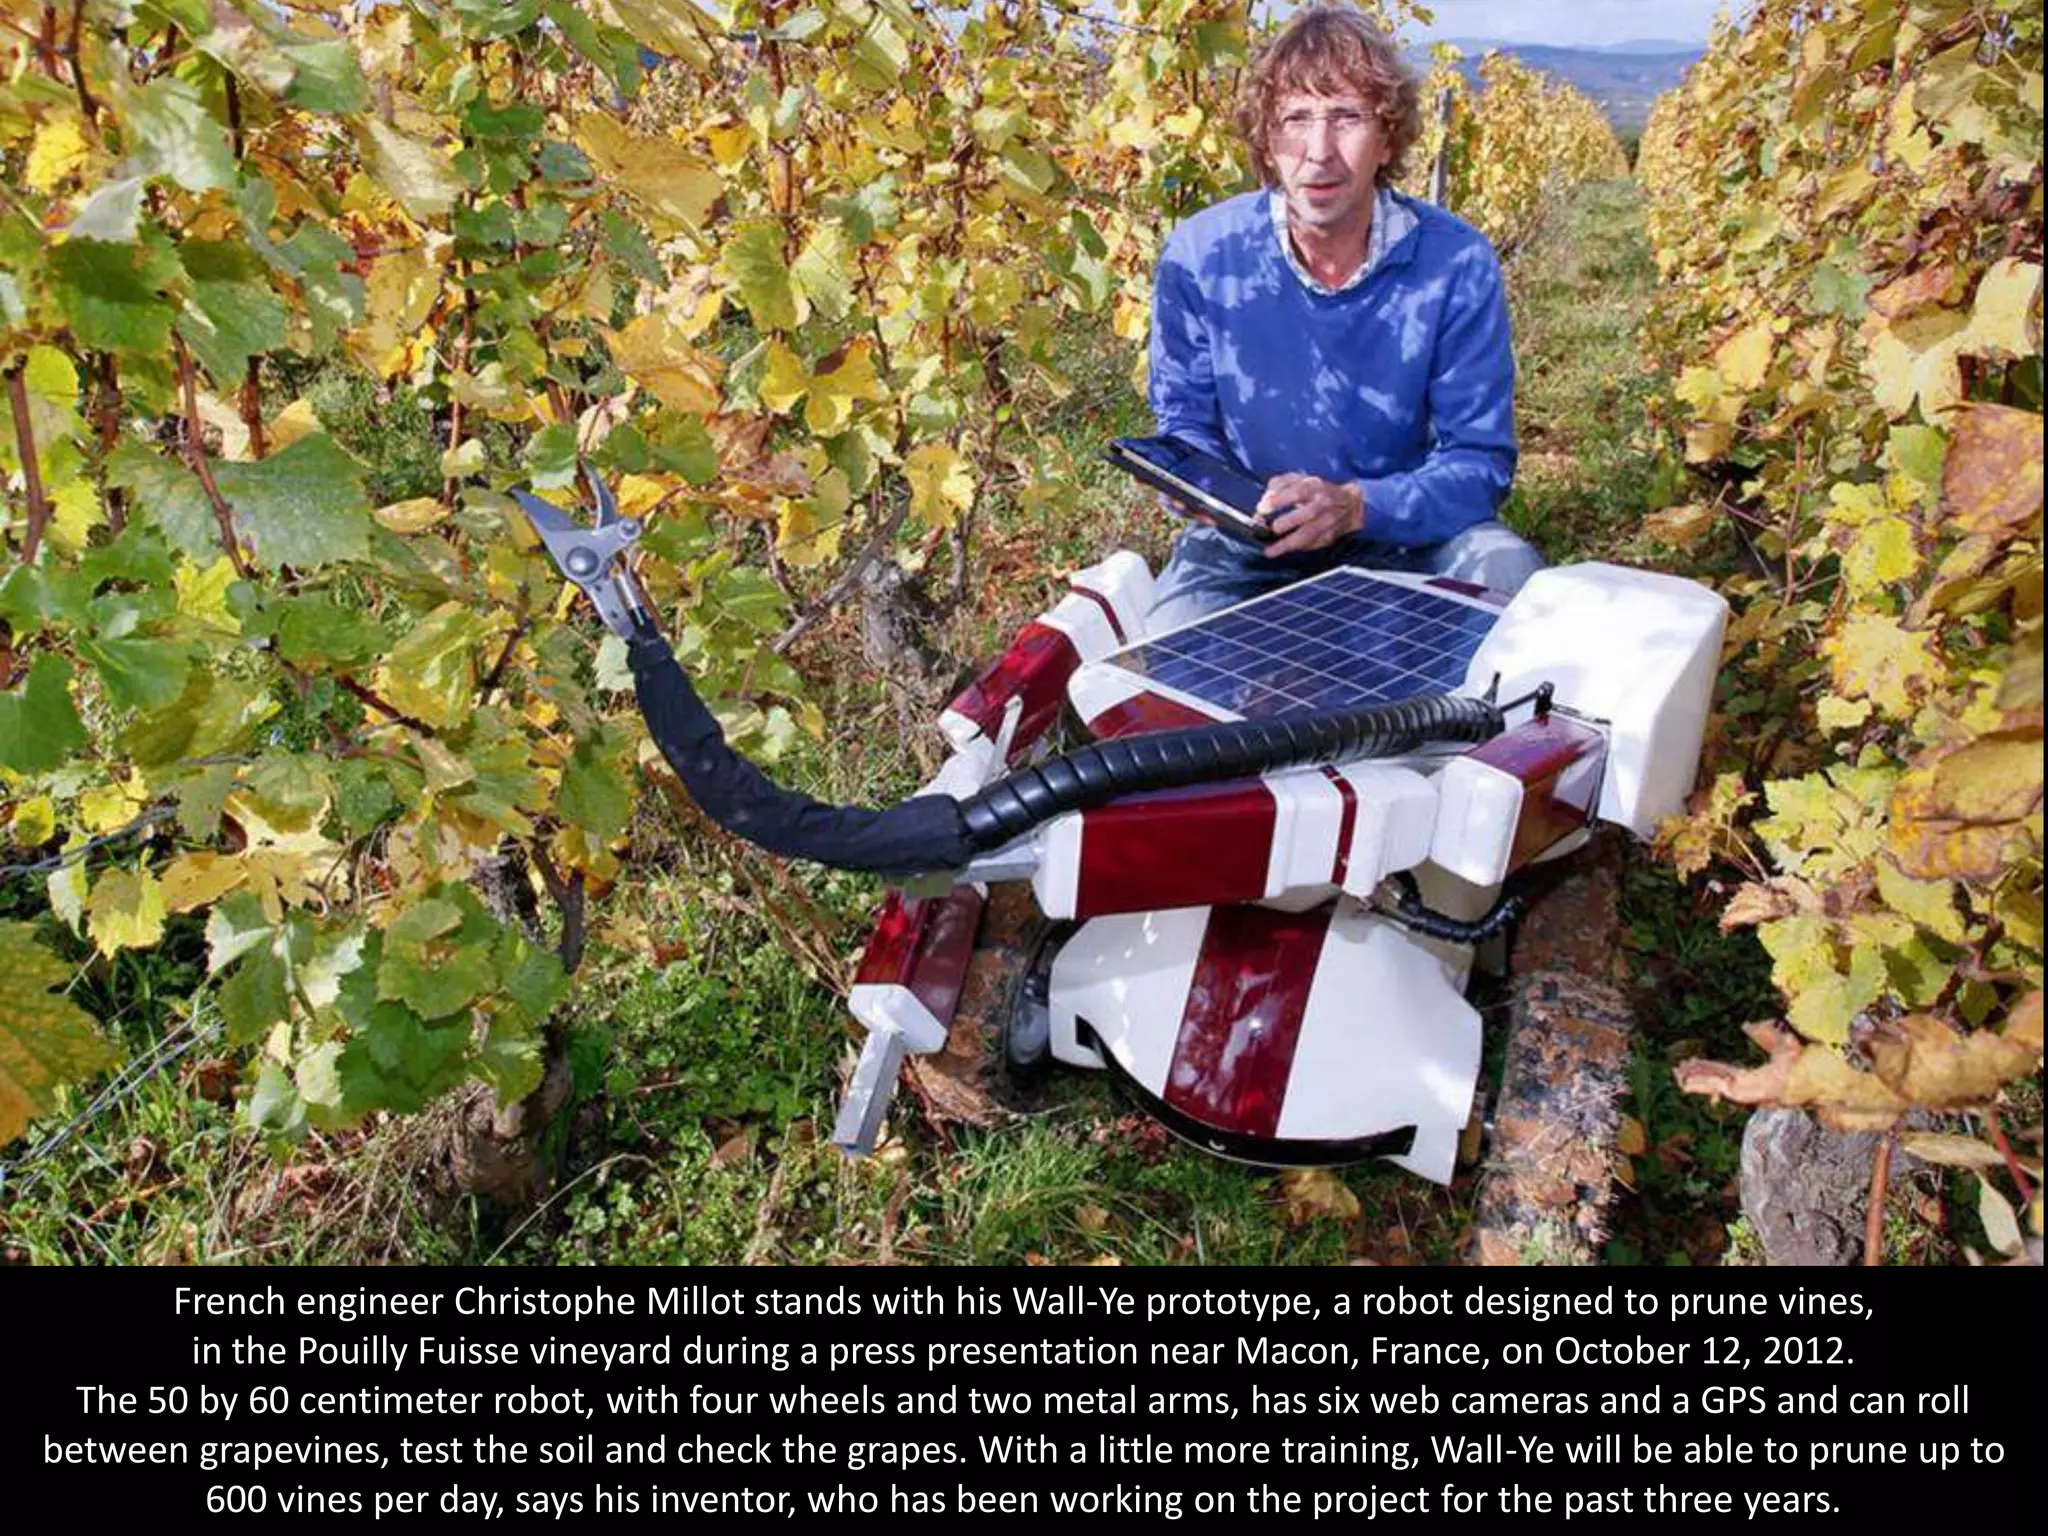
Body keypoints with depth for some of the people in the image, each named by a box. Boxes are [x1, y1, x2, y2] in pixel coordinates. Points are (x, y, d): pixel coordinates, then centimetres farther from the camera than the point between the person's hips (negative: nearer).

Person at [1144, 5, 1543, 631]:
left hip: (1405, 535, 1)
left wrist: (1356, 504, -31)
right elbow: (1184, 420, 2)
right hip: (1246, 543, 0)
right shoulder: (1199, 255, -11)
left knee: (1508, 574, -28)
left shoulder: (1457, 264, -14)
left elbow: (1480, 460, -12)